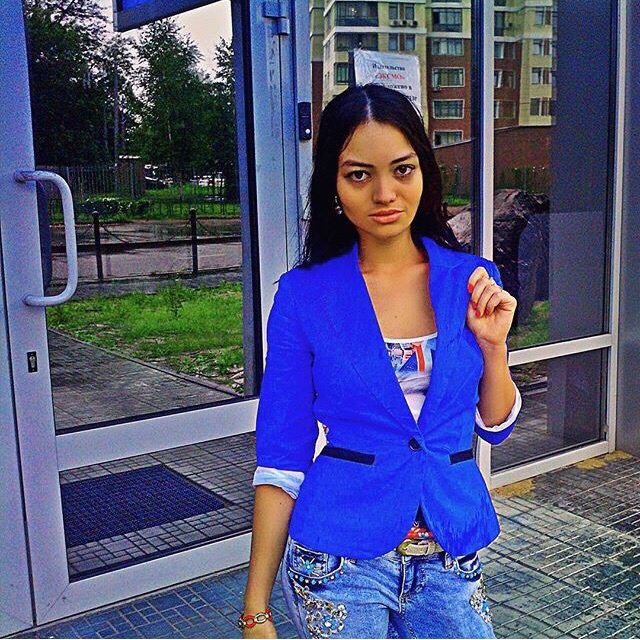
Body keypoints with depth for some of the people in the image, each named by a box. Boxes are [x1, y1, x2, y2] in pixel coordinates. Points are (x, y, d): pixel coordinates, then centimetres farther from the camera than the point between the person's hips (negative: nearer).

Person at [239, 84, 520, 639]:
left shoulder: (472, 280, -2)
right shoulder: (304, 295, -9)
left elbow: (495, 425, 7)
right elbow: (282, 462, -6)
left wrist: (493, 345, -11)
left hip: (451, 558, 3)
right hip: (341, 563, -2)